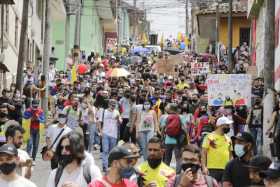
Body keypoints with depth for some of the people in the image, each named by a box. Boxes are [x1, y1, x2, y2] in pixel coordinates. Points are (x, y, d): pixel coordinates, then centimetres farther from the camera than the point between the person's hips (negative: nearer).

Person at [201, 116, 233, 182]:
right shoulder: (210, 137, -3)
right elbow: (204, 152, -6)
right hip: (213, 169, -6)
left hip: (226, 169, 6)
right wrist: (204, 167, -14)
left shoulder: (228, 139, 15)